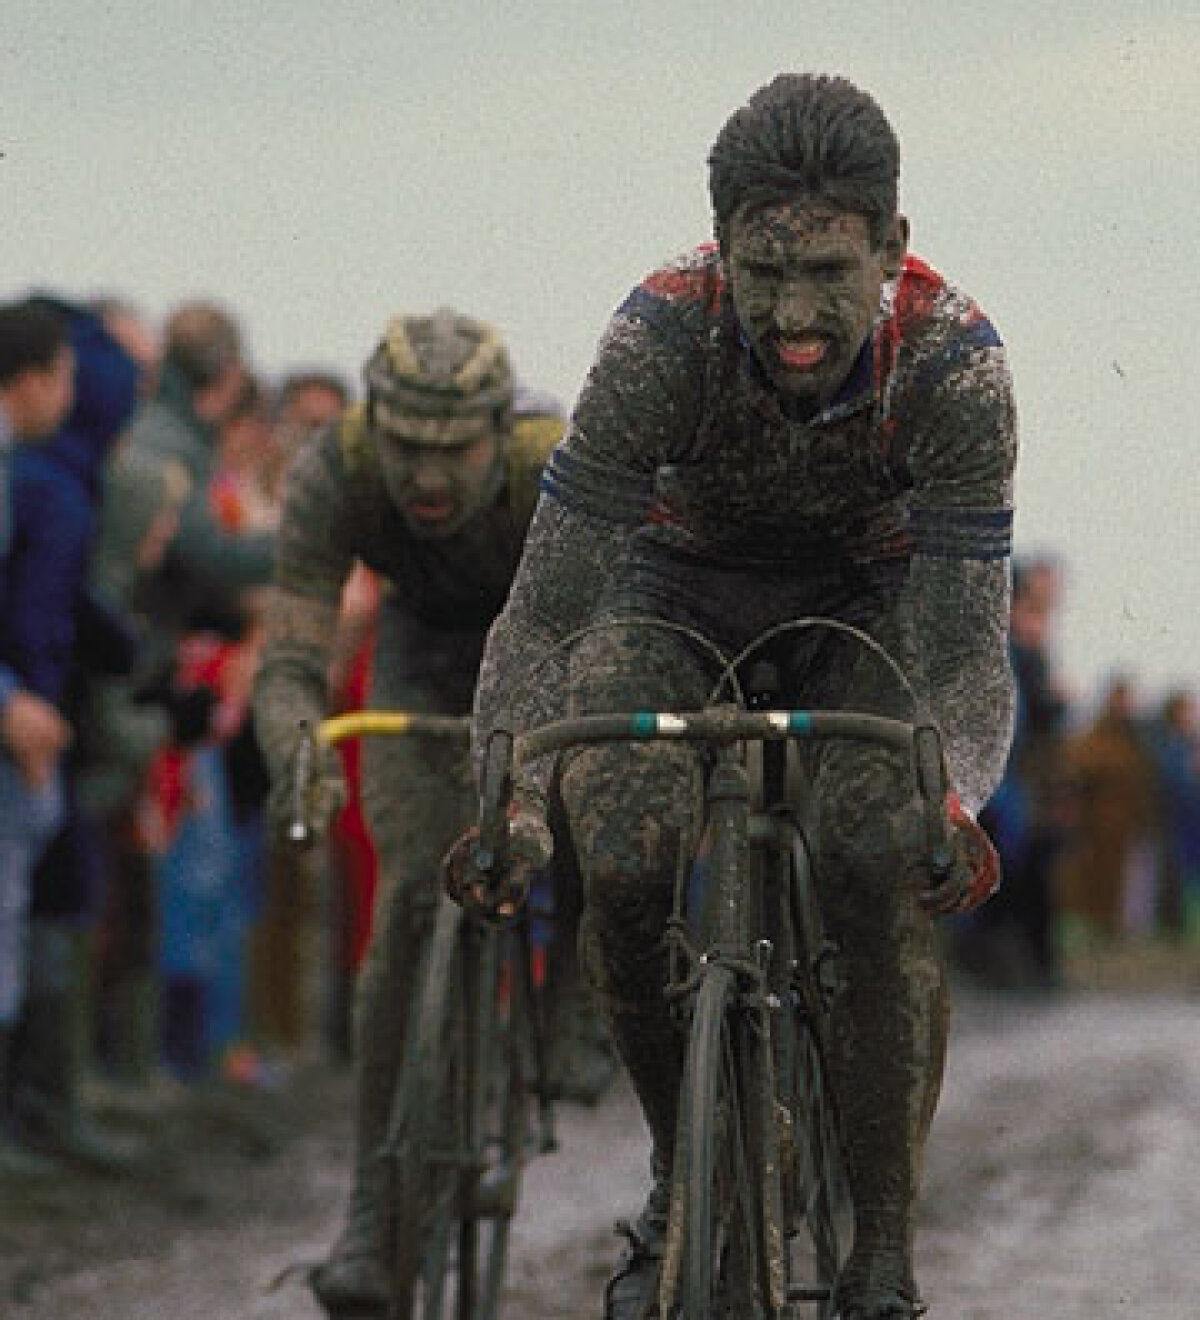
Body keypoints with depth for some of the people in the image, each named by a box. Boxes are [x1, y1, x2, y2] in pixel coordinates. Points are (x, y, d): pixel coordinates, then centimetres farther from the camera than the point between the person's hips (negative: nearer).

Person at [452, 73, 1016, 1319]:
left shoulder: (953, 364, -33)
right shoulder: (660, 337, -35)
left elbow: (962, 647, -32)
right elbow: (545, 611, -32)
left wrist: (951, 803, -53)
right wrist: (513, 798, -49)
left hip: (869, 597, 0)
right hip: (684, 585, 0)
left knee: (885, 880, -26)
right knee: (620, 868, -24)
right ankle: (681, 1167, 3)